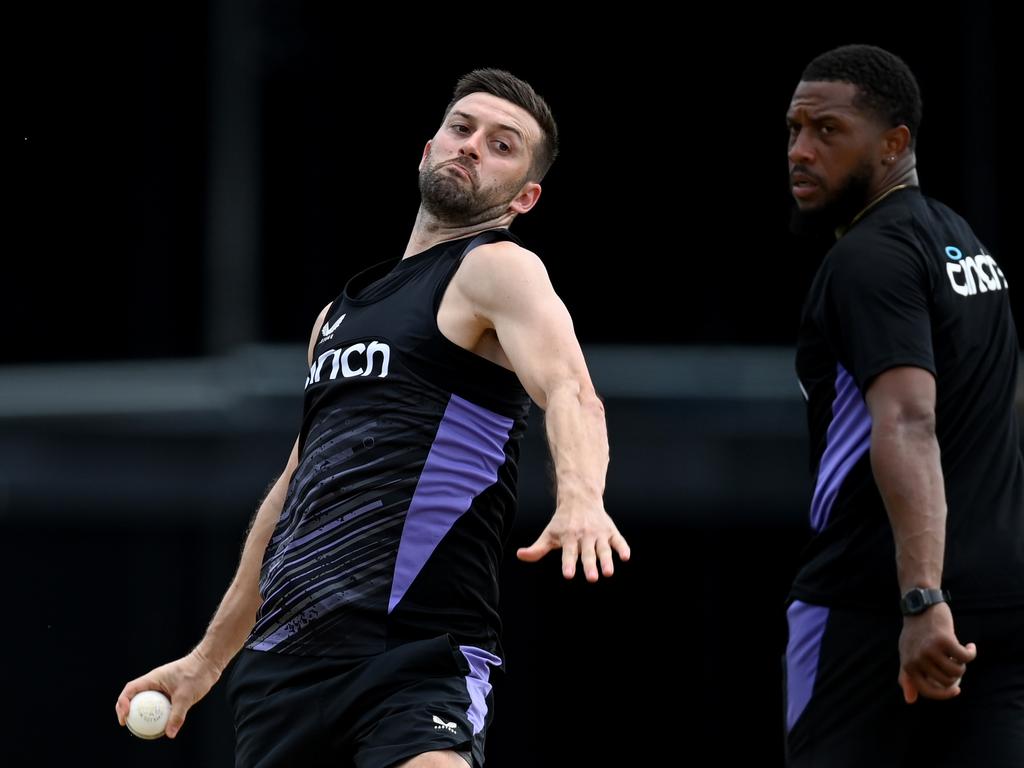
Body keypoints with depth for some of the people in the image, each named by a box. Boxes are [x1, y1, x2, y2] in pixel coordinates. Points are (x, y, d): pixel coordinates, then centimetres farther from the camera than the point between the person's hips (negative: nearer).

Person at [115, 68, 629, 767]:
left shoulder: (499, 269, 1)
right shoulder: (341, 313, 24)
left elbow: (570, 392, -19)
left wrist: (580, 500, -41)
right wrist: (208, 658, 32)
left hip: (413, 651, -7)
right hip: (284, 656, 7)